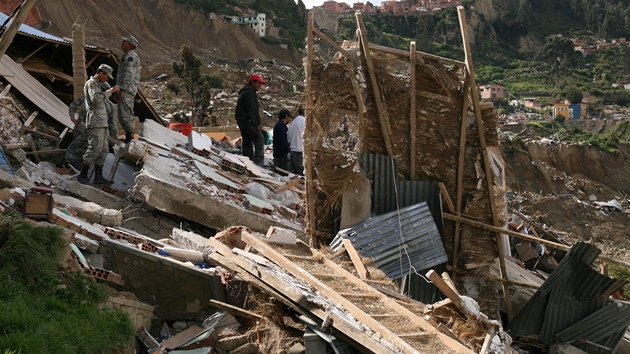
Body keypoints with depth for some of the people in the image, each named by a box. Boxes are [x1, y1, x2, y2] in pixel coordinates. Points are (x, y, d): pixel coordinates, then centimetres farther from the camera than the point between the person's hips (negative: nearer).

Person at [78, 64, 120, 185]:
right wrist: (111, 91, -17)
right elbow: (96, 99, -22)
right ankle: (83, 175, -12)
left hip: (101, 123, 10)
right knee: (95, 148, -15)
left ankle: (98, 176, 3)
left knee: (103, 150, 4)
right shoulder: (91, 83, -5)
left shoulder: (97, 85, 26)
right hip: (95, 121, -10)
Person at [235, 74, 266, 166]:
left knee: (247, 141, 12)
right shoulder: (250, 92, -12)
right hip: (247, 120, -11)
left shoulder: (244, 92, 22)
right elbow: (253, 109, -19)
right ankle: (259, 161, -19)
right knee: (259, 138, -12)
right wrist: (258, 123, -19)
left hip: (241, 121, 11)